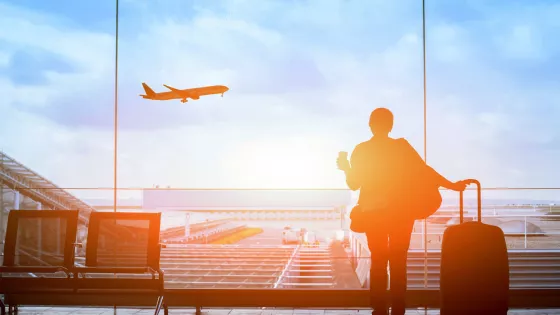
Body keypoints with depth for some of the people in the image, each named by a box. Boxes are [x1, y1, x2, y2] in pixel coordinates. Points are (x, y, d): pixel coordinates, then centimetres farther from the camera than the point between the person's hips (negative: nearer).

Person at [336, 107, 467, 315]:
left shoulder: (361, 150, -4)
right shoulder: (402, 147, -6)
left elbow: (353, 184, -1)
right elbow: (425, 171, -8)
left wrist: (346, 168, 14)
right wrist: (452, 185, -3)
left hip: (374, 214, 1)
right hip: (400, 214, -1)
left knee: (378, 262, 10)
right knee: (398, 263, 7)